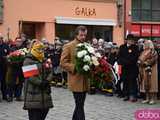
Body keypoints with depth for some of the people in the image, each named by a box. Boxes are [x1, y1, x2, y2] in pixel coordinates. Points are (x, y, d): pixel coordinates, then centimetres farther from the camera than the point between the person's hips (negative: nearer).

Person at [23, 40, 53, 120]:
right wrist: (40, 83, -23)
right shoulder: (28, 61, -8)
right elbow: (30, 76, -17)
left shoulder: (44, 60, 18)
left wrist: (47, 80, -3)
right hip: (33, 94, -8)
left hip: (44, 93, 8)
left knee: (44, 111, 9)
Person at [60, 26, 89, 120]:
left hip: (85, 80, 7)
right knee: (80, 106, -6)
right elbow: (63, 62, -9)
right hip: (76, 80, -6)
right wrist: (75, 67, -21)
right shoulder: (69, 46, -5)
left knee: (79, 105, 15)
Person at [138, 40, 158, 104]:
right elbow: (139, 59, 14)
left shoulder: (153, 52, -5)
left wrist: (146, 63, -17)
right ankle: (147, 98, 12)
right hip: (144, 70, 7)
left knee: (151, 83, -7)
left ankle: (153, 98, -4)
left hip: (151, 70, -7)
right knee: (145, 83, 6)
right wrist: (140, 62, -7)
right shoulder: (143, 52, 17)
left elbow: (153, 60, -16)